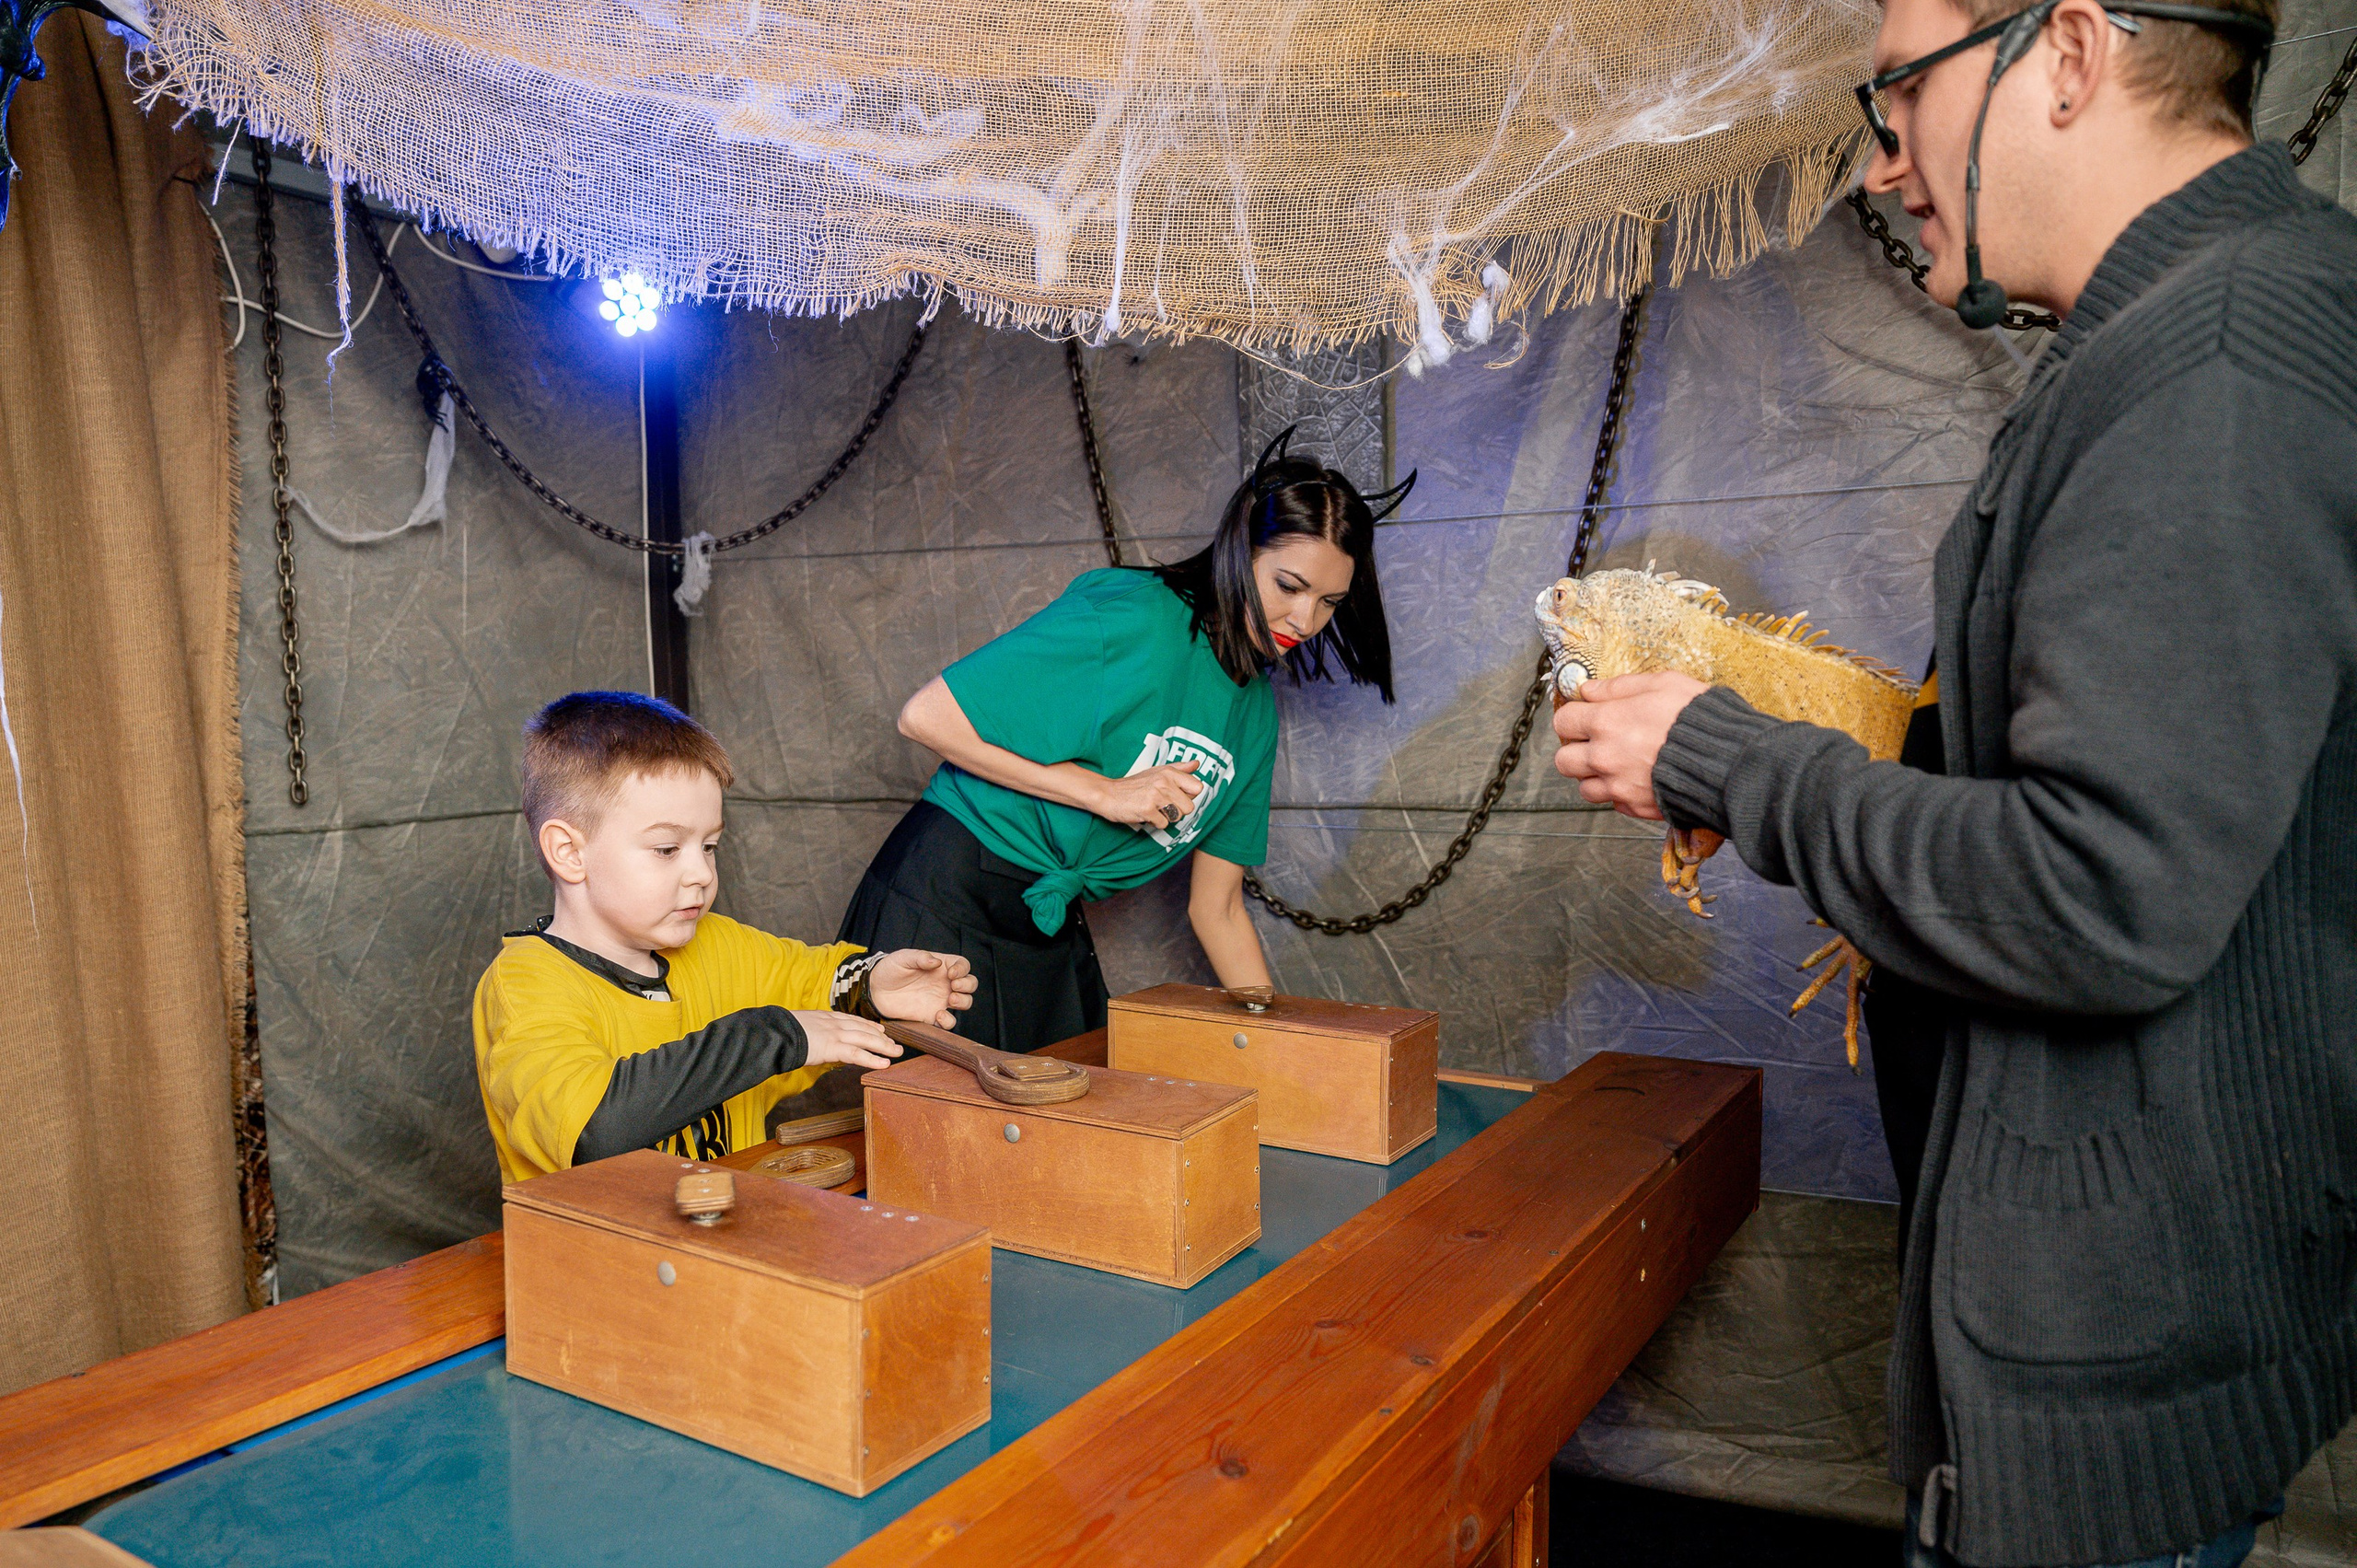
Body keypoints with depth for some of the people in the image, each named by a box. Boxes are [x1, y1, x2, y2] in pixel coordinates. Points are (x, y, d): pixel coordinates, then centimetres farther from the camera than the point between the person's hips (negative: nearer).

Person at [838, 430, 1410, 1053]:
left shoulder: (1257, 714, 6)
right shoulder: (1133, 616, -18)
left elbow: (1218, 908, 10)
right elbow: (925, 716, -20)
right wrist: (1102, 792, -20)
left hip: (1056, 932, 7)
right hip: (946, 902, -7)